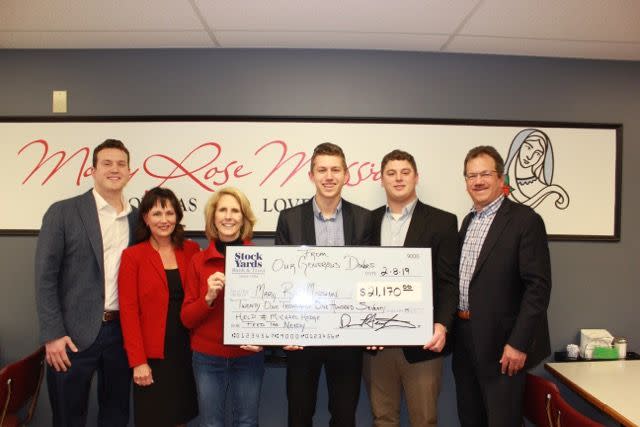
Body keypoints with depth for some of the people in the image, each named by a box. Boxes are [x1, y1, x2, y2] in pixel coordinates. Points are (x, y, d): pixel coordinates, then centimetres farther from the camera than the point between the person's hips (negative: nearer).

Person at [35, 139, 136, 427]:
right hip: (74, 333, -3)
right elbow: (45, 276, -7)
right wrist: (53, 334, -12)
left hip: (122, 331, 4)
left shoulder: (137, 217, 6)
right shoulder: (63, 212, -5)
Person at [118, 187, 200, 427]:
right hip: (152, 355, -3)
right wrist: (138, 361, -11)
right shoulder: (132, 256, -5)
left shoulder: (192, 250, 3)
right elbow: (128, 311, -8)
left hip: (187, 351, 3)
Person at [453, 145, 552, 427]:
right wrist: (454, 328, 10)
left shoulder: (525, 220, -11)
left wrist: (518, 343, -19)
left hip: (501, 344, -7)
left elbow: (538, 286, -15)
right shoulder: (468, 221, 12)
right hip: (465, 341, 7)